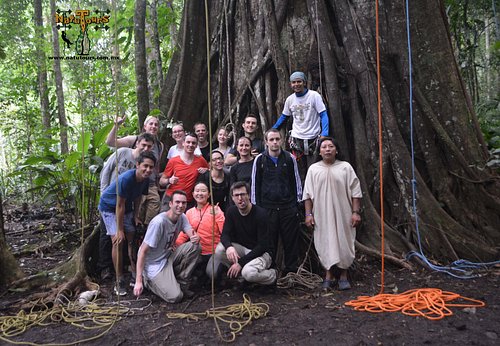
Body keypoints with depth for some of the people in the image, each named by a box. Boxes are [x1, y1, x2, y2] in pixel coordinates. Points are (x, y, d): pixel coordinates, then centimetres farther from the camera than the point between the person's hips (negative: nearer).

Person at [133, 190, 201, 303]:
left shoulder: (182, 217, -1)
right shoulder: (159, 222, -25)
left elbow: (192, 234, -10)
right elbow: (143, 251, -22)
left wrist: (196, 238, -38)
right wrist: (138, 281, -24)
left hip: (169, 256, 7)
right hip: (154, 265, -7)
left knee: (196, 247, -14)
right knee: (175, 296, -20)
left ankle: (181, 282, 3)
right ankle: (147, 280, 7)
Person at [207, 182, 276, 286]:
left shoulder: (260, 214, -20)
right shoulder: (231, 211, -1)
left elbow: (262, 246, -21)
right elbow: (224, 234, -6)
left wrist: (240, 262, -24)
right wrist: (229, 246, -31)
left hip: (262, 252, -5)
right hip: (242, 249, 5)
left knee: (249, 273, -34)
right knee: (220, 248, -22)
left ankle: (273, 275, -3)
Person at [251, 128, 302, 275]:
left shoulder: (290, 158, 6)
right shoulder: (259, 160, 3)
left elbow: (296, 181, 11)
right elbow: (255, 184, 6)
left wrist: (298, 201, 7)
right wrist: (255, 206, 4)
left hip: (288, 207, 1)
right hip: (267, 207, -1)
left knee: (291, 240, 4)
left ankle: (291, 271, 16)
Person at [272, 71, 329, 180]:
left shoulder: (314, 95, -6)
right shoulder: (290, 99, 7)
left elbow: (323, 115, -10)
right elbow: (284, 117, 20)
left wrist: (324, 134, -24)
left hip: (312, 138, -3)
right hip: (296, 138, 3)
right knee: (299, 171, 6)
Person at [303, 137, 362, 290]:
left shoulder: (345, 167, 3)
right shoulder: (313, 169, 6)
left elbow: (355, 192, 2)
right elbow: (308, 194, 5)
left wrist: (356, 212, -5)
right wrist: (308, 214, 0)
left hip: (343, 214, 0)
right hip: (321, 215, 1)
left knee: (344, 243, 4)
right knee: (325, 243, 3)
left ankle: (343, 275, 19)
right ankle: (329, 275, 17)